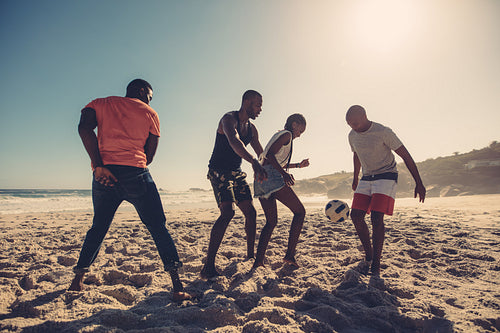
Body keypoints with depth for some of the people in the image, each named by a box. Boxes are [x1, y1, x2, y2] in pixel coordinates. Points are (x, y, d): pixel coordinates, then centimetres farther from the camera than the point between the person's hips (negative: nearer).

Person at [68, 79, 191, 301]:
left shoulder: (100, 104, 18)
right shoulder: (149, 113, 14)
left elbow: (84, 128, -4)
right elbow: (149, 155, 8)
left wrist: (99, 166, -9)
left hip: (104, 173, 3)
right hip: (135, 174, -3)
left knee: (98, 228, 23)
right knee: (158, 228, 2)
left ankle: (78, 280, 30)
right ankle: (177, 287, -1)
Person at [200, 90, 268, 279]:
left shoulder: (251, 129, 10)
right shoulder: (229, 119, -16)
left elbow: (262, 154, 19)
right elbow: (234, 141, -39)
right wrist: (254, 162, -55)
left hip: (236, 173, 8)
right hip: (219, 171, -8)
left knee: (250, 212, 6)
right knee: (227, 212, -24)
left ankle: (250, 256, 22)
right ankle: (208, 267, -21)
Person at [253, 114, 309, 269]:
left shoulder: (278, 135, 30)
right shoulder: (287, 134, 2)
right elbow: (269, 155, -15)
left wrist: (298, 165, 39)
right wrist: (284, 173, -24)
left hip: (260, 180, 9)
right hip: (271, 176, -9)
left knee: (271, 222, 12)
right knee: (300, 211, 0)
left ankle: (258, 261, 5)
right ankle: (290, 254, -7)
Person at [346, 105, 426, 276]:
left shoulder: (383, 132, -17)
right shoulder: (353, 135, 2)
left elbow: (406, 156, -12)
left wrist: (419, 183, -13)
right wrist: (355, 178, 31)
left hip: (386, 177, -6)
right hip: (366, 179, 6)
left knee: (376, 218, -18)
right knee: (356, 215, -6)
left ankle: (376, 266, -8)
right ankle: (368, 256, 11)